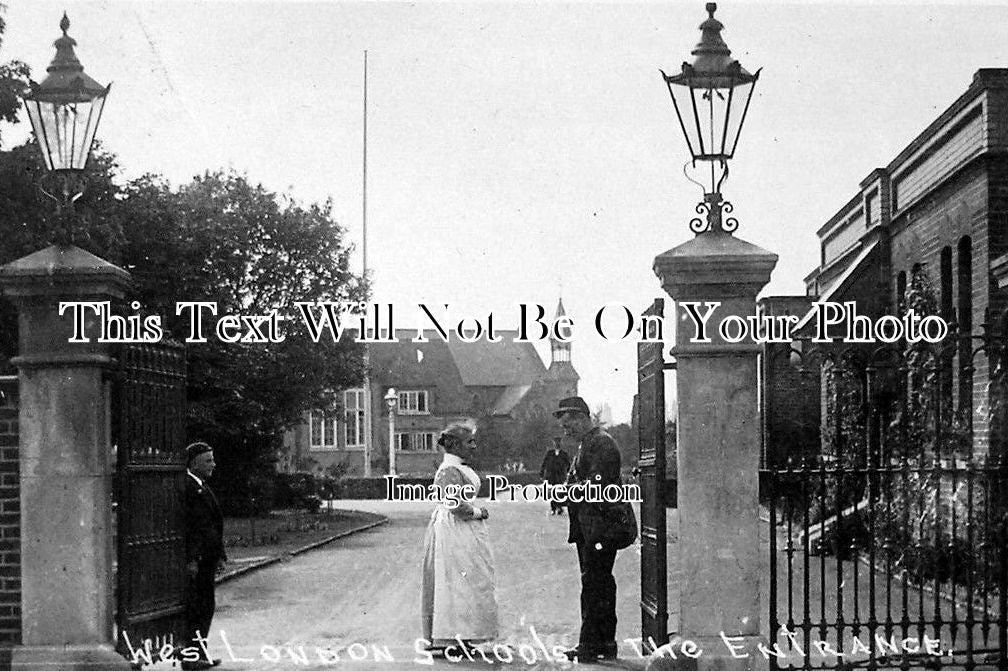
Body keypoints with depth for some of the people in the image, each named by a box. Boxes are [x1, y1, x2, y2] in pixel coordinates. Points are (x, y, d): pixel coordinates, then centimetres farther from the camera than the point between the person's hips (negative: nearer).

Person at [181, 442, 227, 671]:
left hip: (206, 558, 10)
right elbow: (185, 526, -19)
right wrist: (190, 559, -22)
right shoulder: (186, 486, -13)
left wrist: (220, 555, 17)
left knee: (206, 606, 13)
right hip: (194, 559, -10)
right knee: (193, 607, -6)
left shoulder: (202, 487, 18)